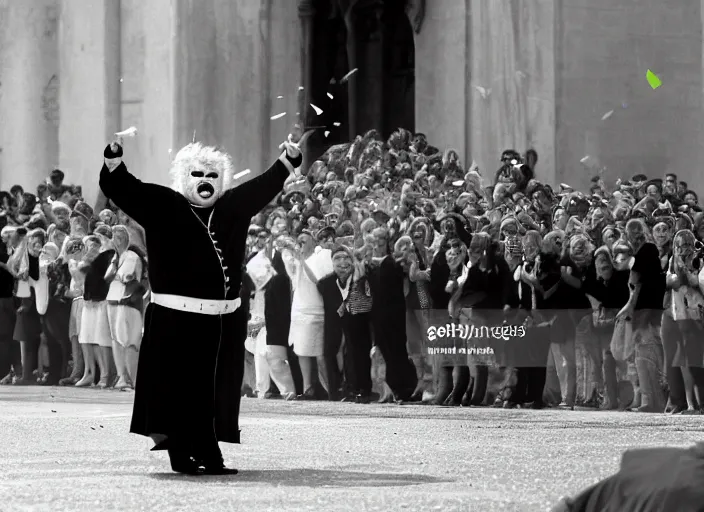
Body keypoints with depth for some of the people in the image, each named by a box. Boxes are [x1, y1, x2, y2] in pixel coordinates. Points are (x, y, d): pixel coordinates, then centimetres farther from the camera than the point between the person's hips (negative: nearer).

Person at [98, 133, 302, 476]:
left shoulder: (233, 207, 14)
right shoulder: (163, 205, 1)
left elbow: (262, 188, 28)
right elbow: (119, 188, -3)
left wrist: (287, 161, 29)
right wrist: (114, 156, -18)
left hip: (225, 320, 5)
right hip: (175, 318, -5)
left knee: (215, 392, 5)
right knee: (177, 390, -5)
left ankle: (208, 456, 11)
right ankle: (181, 456, 0)